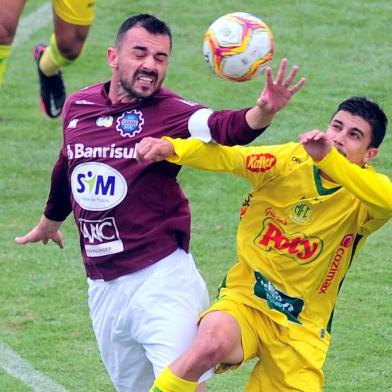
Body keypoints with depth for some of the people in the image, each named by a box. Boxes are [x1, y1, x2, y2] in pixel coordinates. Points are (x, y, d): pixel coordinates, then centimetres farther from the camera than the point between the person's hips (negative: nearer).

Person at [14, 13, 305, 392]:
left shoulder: (171, 112, -11)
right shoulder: (77, 106, 3)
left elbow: (223, 126, -32)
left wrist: (260, 113, -53)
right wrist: (49, 222, 39)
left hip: (160, 278, -5)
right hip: (103, 286, 5)